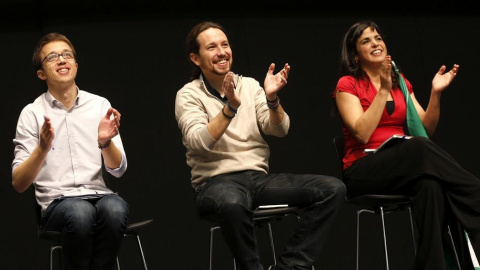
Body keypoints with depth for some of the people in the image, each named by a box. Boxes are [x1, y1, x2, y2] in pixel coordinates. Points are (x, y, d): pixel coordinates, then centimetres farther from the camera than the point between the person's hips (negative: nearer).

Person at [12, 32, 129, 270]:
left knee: (115, 208, -34)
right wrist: (42, 148, -18)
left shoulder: (100, 105, 11)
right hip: (56, 202, -2)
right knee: (80, 212, -37)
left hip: (98, 194, 2)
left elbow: (118, 169, 6)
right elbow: (18, 184, 0)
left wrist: (106, 142, -16)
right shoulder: (32, 113, 5)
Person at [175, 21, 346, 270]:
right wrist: (230, 107, -26)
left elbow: (278, 130, 2)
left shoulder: (249, 84, 13)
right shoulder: (188, 95, 0)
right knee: (232, 202, -43)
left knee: (332, 189, -15)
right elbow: (199, 143, -16)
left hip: (259, 177, 5)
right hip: (215, 182, -5)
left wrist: (272, 98, -16)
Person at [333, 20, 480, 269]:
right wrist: (383, 90, -16)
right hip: (363, 171, -5)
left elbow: (426, 130, 10)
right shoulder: (347, 85, 0)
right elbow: (362, 133, -15)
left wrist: (435, 93, -5)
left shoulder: (400, 82, 17)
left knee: (430, 183, -34)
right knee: (419, 147, -36)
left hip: (402, 167, 5)